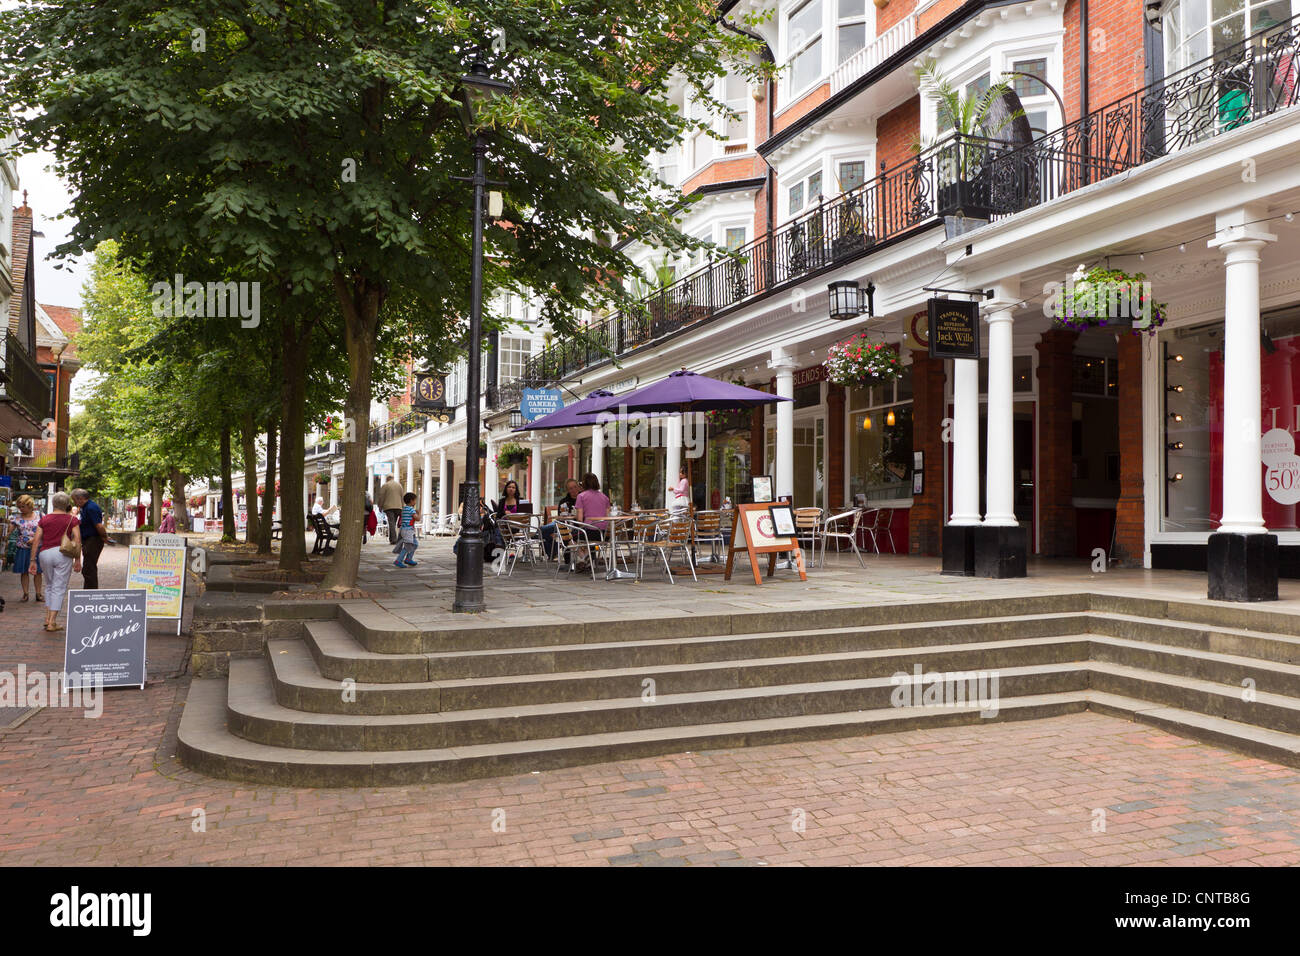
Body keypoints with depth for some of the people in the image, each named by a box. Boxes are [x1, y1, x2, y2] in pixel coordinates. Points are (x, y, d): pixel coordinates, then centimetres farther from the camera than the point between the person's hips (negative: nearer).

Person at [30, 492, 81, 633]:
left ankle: (47, 617, 18)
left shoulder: (44, 519, 9)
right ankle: (52, 622, -3)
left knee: (49, 586, 21)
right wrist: (78, 559, 0)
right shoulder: (72, 520, 2)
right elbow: (77, 540, -6)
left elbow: (36, 540, 4)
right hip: (63, 553, -3)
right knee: (59, 588, 1)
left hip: (45, 553, 3)